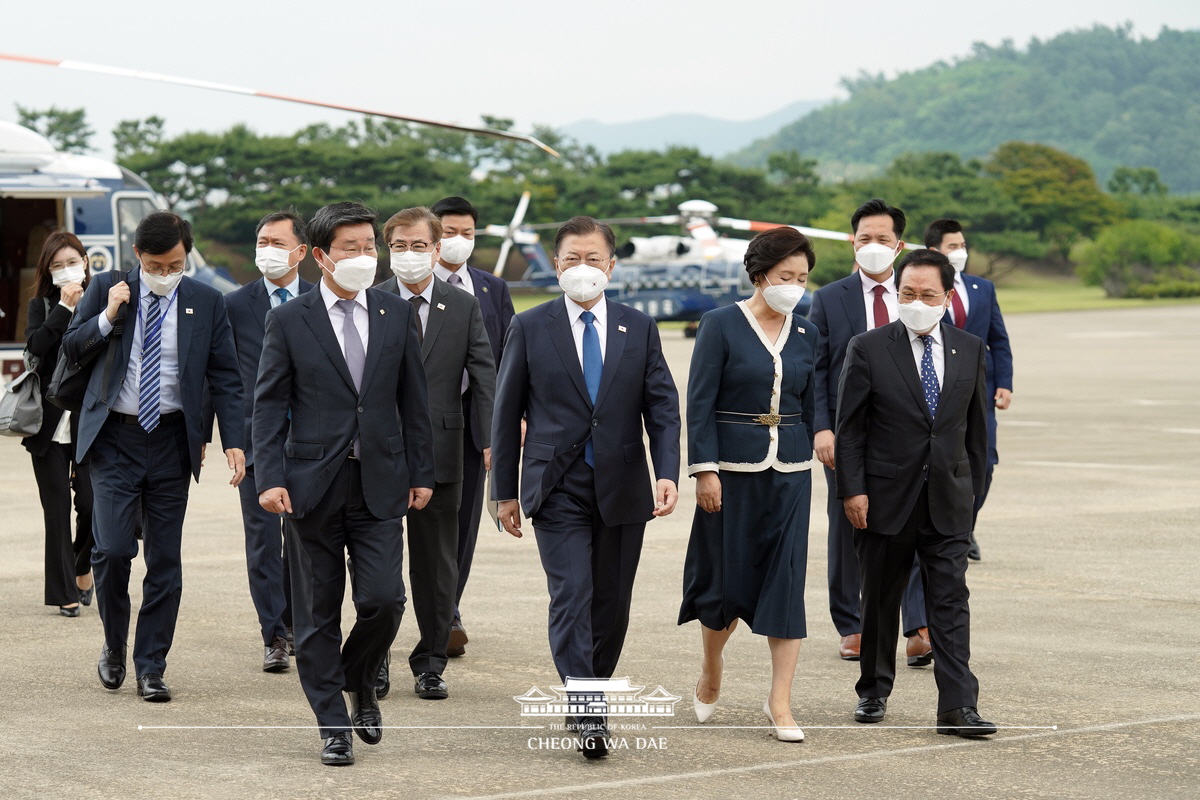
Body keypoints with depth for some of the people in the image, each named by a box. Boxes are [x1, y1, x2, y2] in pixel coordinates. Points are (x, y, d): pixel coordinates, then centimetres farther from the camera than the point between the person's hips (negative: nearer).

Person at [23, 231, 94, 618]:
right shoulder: (41, 306, 6)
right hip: (50, 422, 1)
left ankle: (83, 567, 23)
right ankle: (65, 592, 9)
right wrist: (64, 307, -14)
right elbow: (34, 346, -13)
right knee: (57, 508, 2)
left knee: (91, 502, -7)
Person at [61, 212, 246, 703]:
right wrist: (107, 316, -13)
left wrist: (232, 441, -5)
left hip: (172, 441, 1)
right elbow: (71, 349, 4)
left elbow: (225, 377, 4)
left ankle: (150, 667, 12)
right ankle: (114, 645, 14)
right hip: (114, 439, -1)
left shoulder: (206, 303, 3)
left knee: (165, 559, 3)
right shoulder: (108, 289, 2)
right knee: (112, 549, -11)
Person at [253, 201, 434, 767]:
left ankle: (360, 681, 22)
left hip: (380, 483, 1)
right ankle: (333, 725, 14)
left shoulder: (398, 316, 7)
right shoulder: (289, 321, 0)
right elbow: (268, 405, 0)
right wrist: (269, 478, -10)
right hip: (312, 483, -1)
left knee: (383, 599, -8)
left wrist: (422, 474, 9)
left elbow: (414, 401, 11)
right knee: (317, 612, 4)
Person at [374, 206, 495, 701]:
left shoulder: (464, 308, 5)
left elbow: (483, 378, -1)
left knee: (437, 563, 6)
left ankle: (430, 664, 16)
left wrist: (492, 439, -14)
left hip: (439, 451, 1)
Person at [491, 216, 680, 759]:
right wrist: (505, 491, 2)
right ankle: (587, 714, -17)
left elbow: (663, 407, 4)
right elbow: (506, 413, 5)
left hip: (622, 490, 3)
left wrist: (667, 474, -10)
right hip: (558, 490, -2)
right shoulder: (530, 328, 2)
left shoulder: (639, 328, 8)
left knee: (612, 605, 8)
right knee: (572, 597, -14)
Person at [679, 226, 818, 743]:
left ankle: (780, 702, -1)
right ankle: (710, 676, 31)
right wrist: (704, 469, -14)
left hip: (789, 472, 3)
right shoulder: (721, 325, -5)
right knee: (728, 580, 4)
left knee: (786, 580, -4)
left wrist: (817, 449, 16)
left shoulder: (806, 335, 8)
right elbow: (699, 402, -8)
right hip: (733, 470, -3)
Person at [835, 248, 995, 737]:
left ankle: (958, 707, -8)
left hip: (948, 501, 2)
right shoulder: (868, 349, -4)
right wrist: (852, 490, -10)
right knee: (880, 601, 10)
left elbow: (976, 426, 12)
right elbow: (849, 427, -4)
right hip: (885, 499, -1)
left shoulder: (970, 350, 6)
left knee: (950, 600, -5)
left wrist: (972, 487, 10)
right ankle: (874, 691, 27)